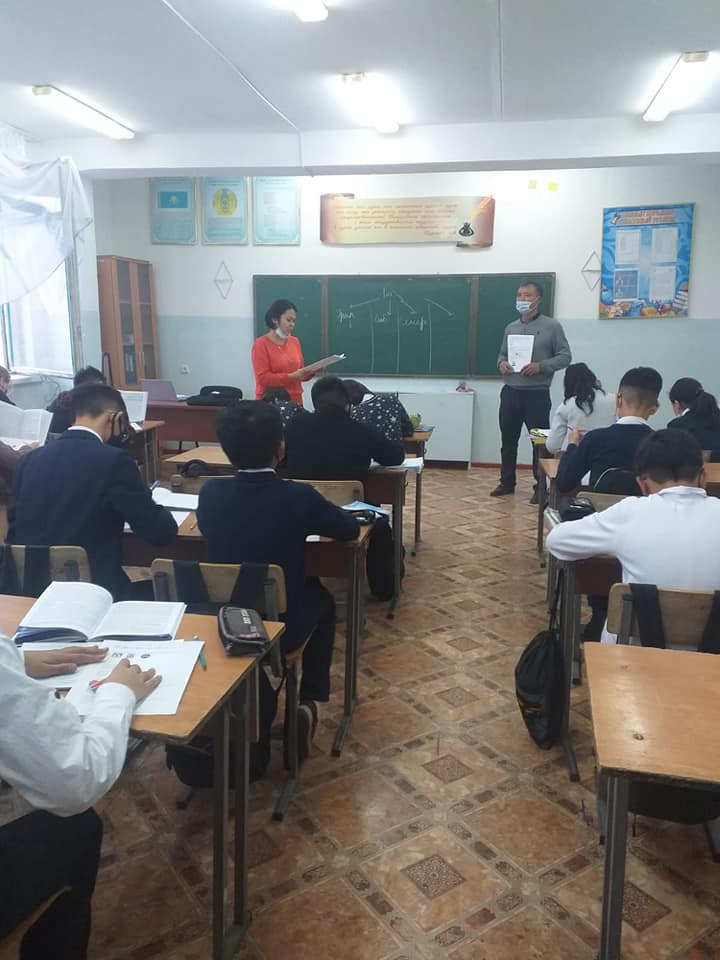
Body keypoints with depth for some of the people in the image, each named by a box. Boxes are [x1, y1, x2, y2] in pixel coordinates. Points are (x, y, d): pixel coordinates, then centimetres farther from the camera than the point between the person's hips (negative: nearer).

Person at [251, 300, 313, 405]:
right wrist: (292, 376, -21)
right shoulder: (261, 344, -6)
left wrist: (311, 372, -5)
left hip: (295, 401, 5)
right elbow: (263, 378, -14)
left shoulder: (295, 341, 9)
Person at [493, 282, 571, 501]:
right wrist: (501, 363, -5)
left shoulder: (552, 326, -3)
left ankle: (541, 487, 11)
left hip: (537, 394, -5)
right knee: (508, 439, 11)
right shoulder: (510, 327, 12)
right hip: (510, 392, 5)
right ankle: (507, 482, 23)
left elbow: (565, 356, -4)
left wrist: (541, 366, -18)